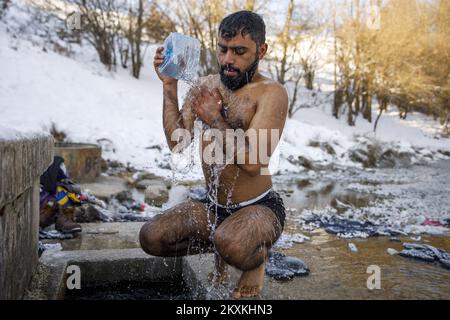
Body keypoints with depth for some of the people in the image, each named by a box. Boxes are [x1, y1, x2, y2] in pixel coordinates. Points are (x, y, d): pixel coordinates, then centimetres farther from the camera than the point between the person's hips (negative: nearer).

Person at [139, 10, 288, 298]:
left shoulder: (271, 93, -16)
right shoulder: (206, 86, 4)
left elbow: (253, 162, -27)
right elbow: (176, 142, -4)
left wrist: (215, 120, -22)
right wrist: (169, 87, -10)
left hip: (259, 207, -6)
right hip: (213, 207, 6)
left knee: (231, 245, -37)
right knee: (150, 238, -8)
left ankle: (257, 258, 2)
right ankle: (221, 246, 16)